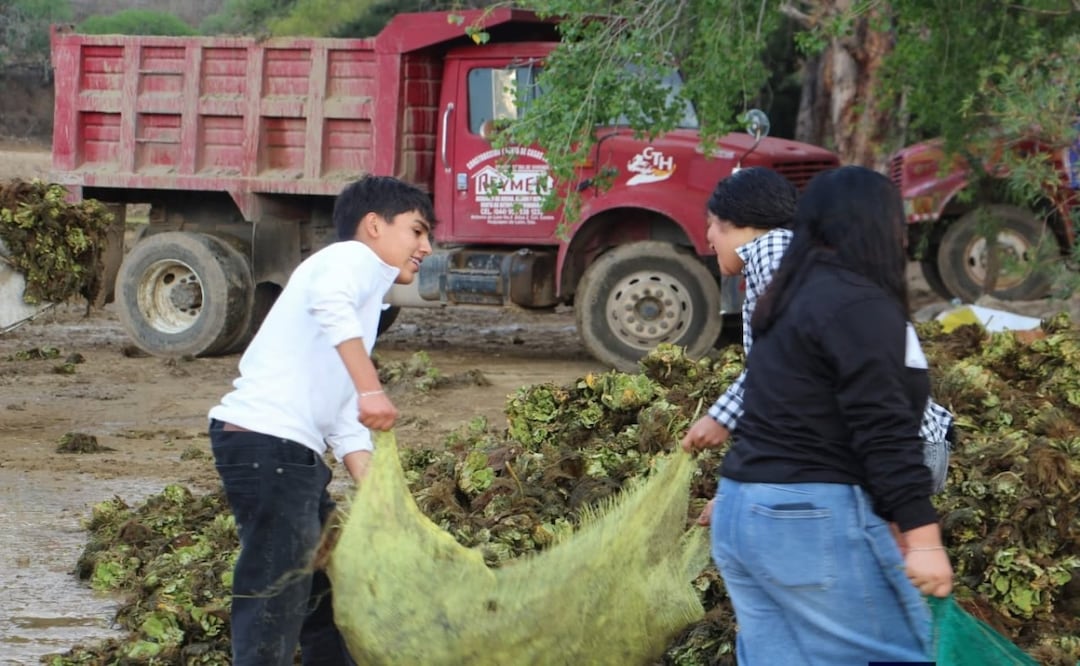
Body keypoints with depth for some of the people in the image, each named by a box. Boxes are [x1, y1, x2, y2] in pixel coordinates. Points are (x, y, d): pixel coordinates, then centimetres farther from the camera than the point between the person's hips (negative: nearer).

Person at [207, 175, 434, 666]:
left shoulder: (364, 300, 28)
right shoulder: (356, 257, 0)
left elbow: (344, 421, 24)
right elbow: (329, 301, -27)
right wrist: (370, 387, -30)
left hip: (295, 455, 11)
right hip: (267, 444, -11)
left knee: (331, 588, 21)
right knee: (276, 600, -11)